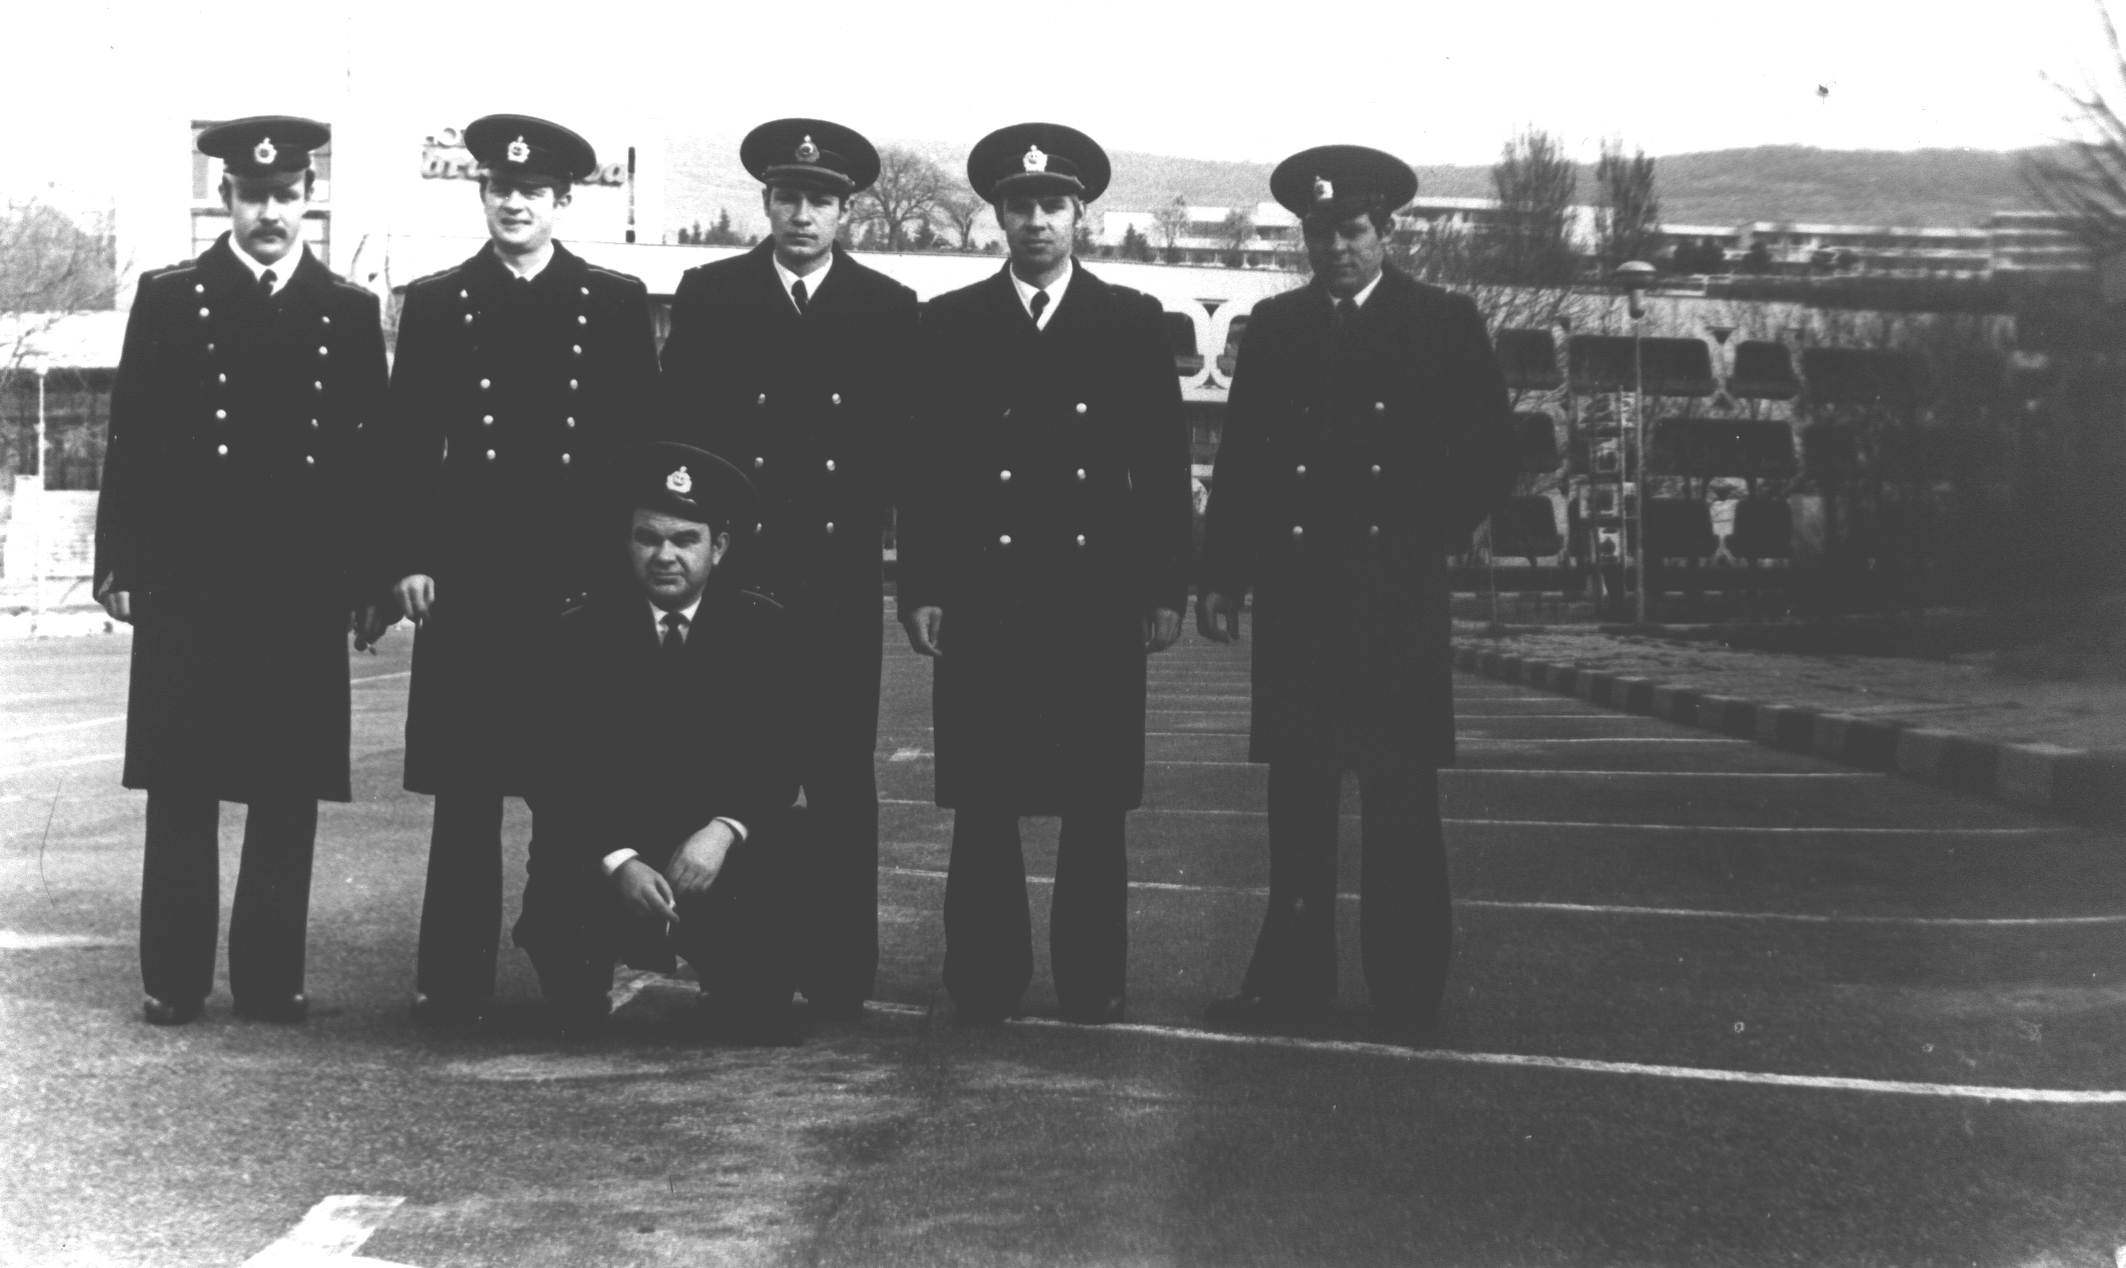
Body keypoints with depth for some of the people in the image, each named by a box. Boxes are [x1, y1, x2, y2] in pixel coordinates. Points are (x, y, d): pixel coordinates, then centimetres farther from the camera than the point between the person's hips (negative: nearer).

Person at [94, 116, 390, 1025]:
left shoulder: (350, 312, 9)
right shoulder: (168, 300, 6)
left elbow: (369, 453, 8)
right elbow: (130, 440, 4)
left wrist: (371, 582, 3)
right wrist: (119, 565, -3)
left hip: (306, 587, 1)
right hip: (188, 580, -1)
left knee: (290, 789, 3)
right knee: (181, 786, 2)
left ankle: (271, 975, 12)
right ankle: (175, 979, 9)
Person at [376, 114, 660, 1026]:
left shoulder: (616, 302, 8)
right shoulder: (437, 304, 9)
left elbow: (641, 437, 7)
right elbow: (407, 442, 7)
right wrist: (409, 559, -1)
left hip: (581, 575, 0)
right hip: (467, 574, 0)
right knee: (466, 789, 1)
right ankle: (453, 981, 7)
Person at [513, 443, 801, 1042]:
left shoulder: (762, 629, 2)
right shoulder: (586, 632, 0)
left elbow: (781, 757, -4)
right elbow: (561, 774, -7)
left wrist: (725, 829, -24)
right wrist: (615, 860, -24)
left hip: (725, 857, 0)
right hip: (601, 855, 0)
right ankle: (577, 1033, 9)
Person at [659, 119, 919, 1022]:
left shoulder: (889, 310, 7)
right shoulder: (708, 297, 7)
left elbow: (905, 444, 6)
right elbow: (677, 429, 5)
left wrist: (860, 527, -3)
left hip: (842, 575, 0)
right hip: (731, 571, 0)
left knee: (841, 779, 2)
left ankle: (839, 974, 9)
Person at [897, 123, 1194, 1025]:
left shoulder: (1132, 322, 8)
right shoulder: (949, 324, 9)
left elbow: (1164, 464, 7)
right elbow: (925, 465, 6)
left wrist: (1167, 588, 1)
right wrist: (920, 588, -2)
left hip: (1098, 594, 0)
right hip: (982, 595, 0)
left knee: (1095, 803, 2)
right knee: (983, 800, 2)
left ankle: (1091, 980, 11)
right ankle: (984, 982, 10)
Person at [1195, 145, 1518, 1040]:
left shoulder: (1445, 325, 4)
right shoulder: (1274, 327, 11)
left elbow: (1490, 454, 4)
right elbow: (1238, 459, 8)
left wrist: (1431, 537, -3)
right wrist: (1220, 577, 2)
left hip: (1395, 592, -2)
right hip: (1293, 589, 3)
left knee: (1400, 802, 0)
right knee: (1297, 797, 5)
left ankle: (1405, 993, 6)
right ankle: (1292, 982, 9)